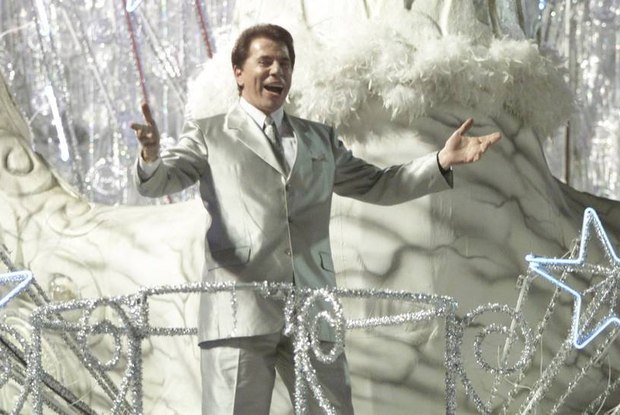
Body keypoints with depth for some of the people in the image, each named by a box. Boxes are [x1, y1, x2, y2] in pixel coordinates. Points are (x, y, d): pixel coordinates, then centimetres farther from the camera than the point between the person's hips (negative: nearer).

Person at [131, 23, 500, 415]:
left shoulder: (320, 138, 24)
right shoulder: (208, 134, 12)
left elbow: (377, 185, 28)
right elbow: (157, 182, 0)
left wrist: (443, 161, 14)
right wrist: (151, 157, -25)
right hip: (241, 310, -4)